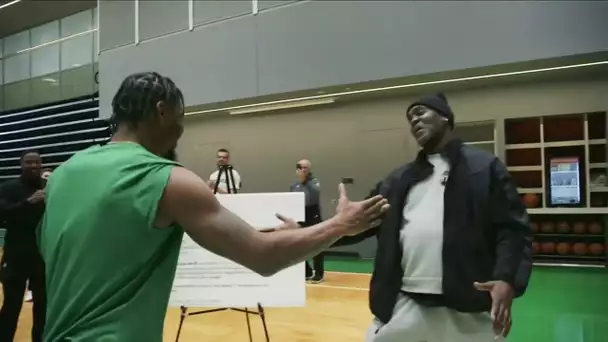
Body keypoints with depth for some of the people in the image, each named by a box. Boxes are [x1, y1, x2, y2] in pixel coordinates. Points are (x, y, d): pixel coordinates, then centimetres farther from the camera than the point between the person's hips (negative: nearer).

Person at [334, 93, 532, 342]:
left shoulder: (484, 167, 1)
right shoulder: (401, 178, 14)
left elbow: (513, 228, -5)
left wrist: (507, 279, -20)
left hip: (466, 309, -4)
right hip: (404, 306, 4)